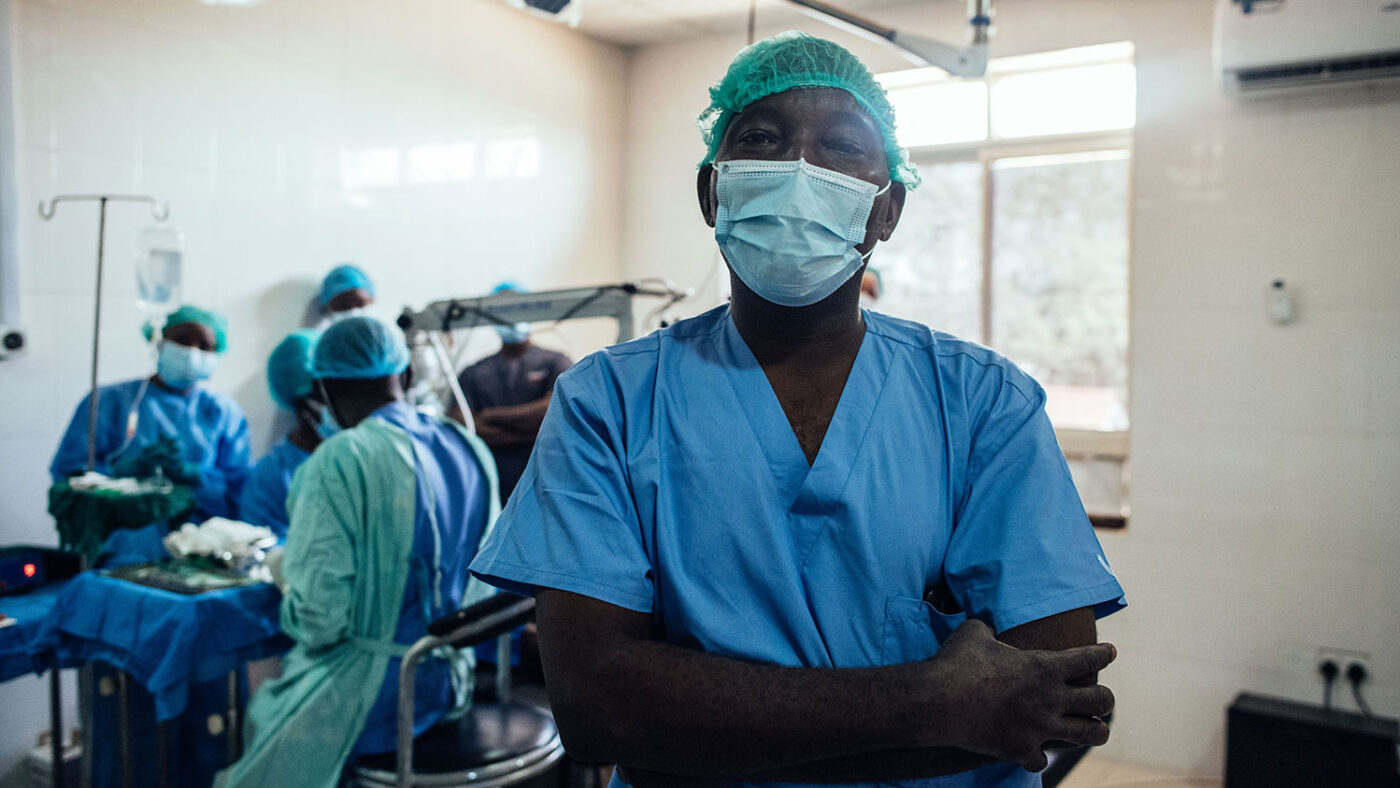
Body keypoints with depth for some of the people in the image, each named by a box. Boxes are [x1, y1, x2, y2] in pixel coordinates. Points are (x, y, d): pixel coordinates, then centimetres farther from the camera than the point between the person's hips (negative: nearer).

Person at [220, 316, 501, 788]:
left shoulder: (340, 461, -20)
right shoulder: (471, 451, 1)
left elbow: (318, 617, -21)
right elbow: (483, 586, 8)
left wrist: (288, 605, -1)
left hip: (367, 698, -7)